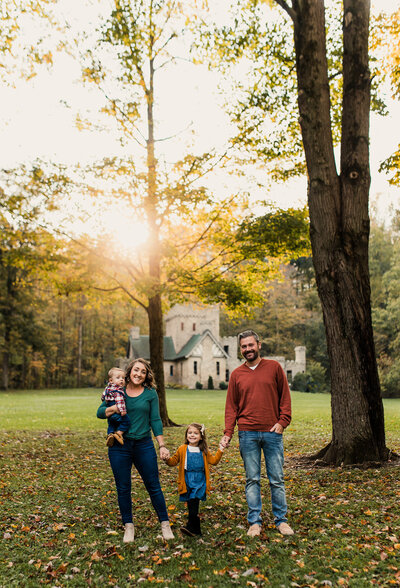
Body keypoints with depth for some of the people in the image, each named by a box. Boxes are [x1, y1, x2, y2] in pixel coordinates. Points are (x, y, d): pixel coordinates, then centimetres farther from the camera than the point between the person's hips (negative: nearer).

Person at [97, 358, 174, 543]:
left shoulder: (150, 394, 1)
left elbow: (155, 420, 3)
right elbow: (100, 412, 1)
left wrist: (162, 446, -2)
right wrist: (115, 408, -19)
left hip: (144, 445, 0)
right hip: (119, 446, 1)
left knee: (153, 486, 5)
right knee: (123, 488, 8)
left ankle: (165, 524, 19)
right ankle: (128, 526, 25)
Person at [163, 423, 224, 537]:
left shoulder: (204, 451, 11)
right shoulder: (182, 449, 6)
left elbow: (213, 461, 16)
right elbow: (174, 461, 8)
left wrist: (220, 450, 7)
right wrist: (167, 459, -12)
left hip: (200, 481, 0)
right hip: (187, 482, 1)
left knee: (194, 501, -16)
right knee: (191, 505, 3)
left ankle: (191, 527, -13)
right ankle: (196, 529, 15)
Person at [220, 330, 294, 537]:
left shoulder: (274, 367, 4)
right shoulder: (236, 374, 7)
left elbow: (285, 396, 6)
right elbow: (231, 406, 7)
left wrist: (283, 421, -5)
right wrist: (228, 432, -2)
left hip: (272, 432, -1)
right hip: (248, 434, 1)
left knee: (277, 479, 7)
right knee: (252, 479, 7)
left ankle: (281, 520, 20)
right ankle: (255, 522, 17)